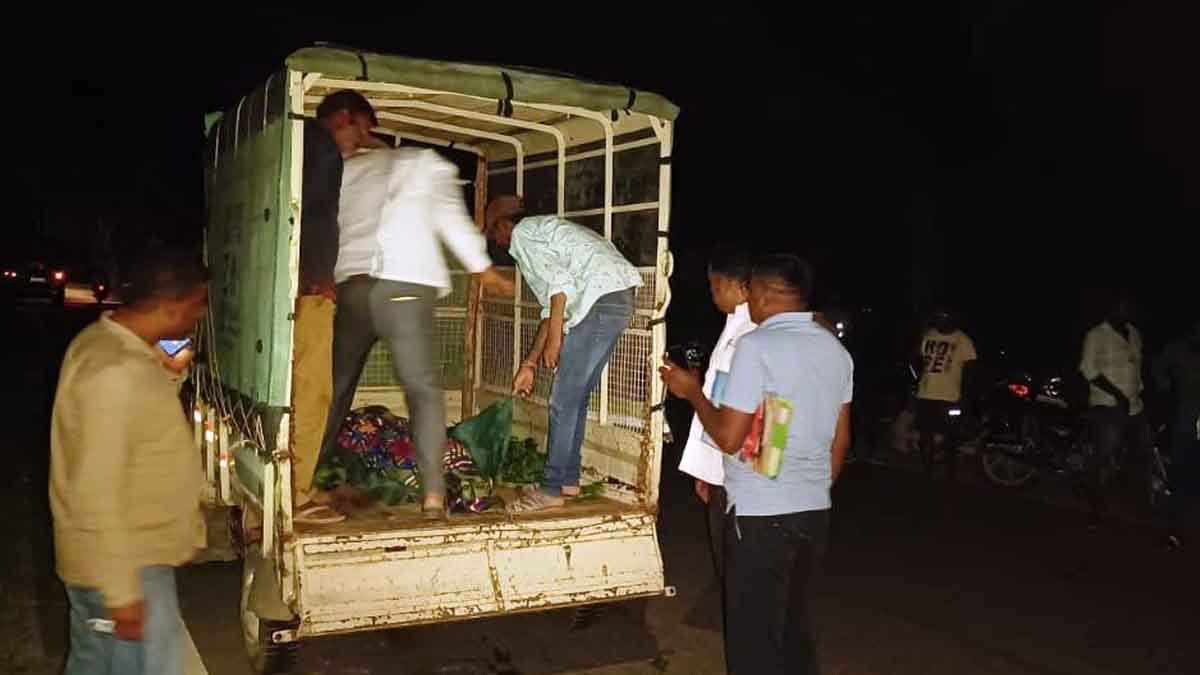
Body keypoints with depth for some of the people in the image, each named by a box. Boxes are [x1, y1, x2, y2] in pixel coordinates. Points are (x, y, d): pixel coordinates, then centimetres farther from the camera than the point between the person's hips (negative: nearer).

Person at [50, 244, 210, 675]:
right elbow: (97, 491, -27)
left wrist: (167, 372, 7)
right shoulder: (115, 373, -27)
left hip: (127, 553, 9)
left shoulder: (108, 341, 4)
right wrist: (121, 591, -23)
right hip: (125, 563, -9)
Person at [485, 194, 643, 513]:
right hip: (619, 298, 10)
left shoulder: (522, 234, 1)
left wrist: (554, 340, -12)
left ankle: (553, 488, 5)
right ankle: (568, 479, 24)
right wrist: (529, 364, 29)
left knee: (564, 401, -2)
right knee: (575, 397, 16)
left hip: (600, 299, -10)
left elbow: (559, 283, -15)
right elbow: (553, 307, 28)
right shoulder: (542, 231, 29)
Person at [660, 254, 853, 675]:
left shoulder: (757, 345, -14)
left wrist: (692, 392, -1)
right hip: (814, 510, 7)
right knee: (793, 624, 21)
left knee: (754, 635, 5)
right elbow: (840, 441, 13)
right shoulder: (836, 349, 8)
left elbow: (729, 437, -15)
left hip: (760, 512, -7)